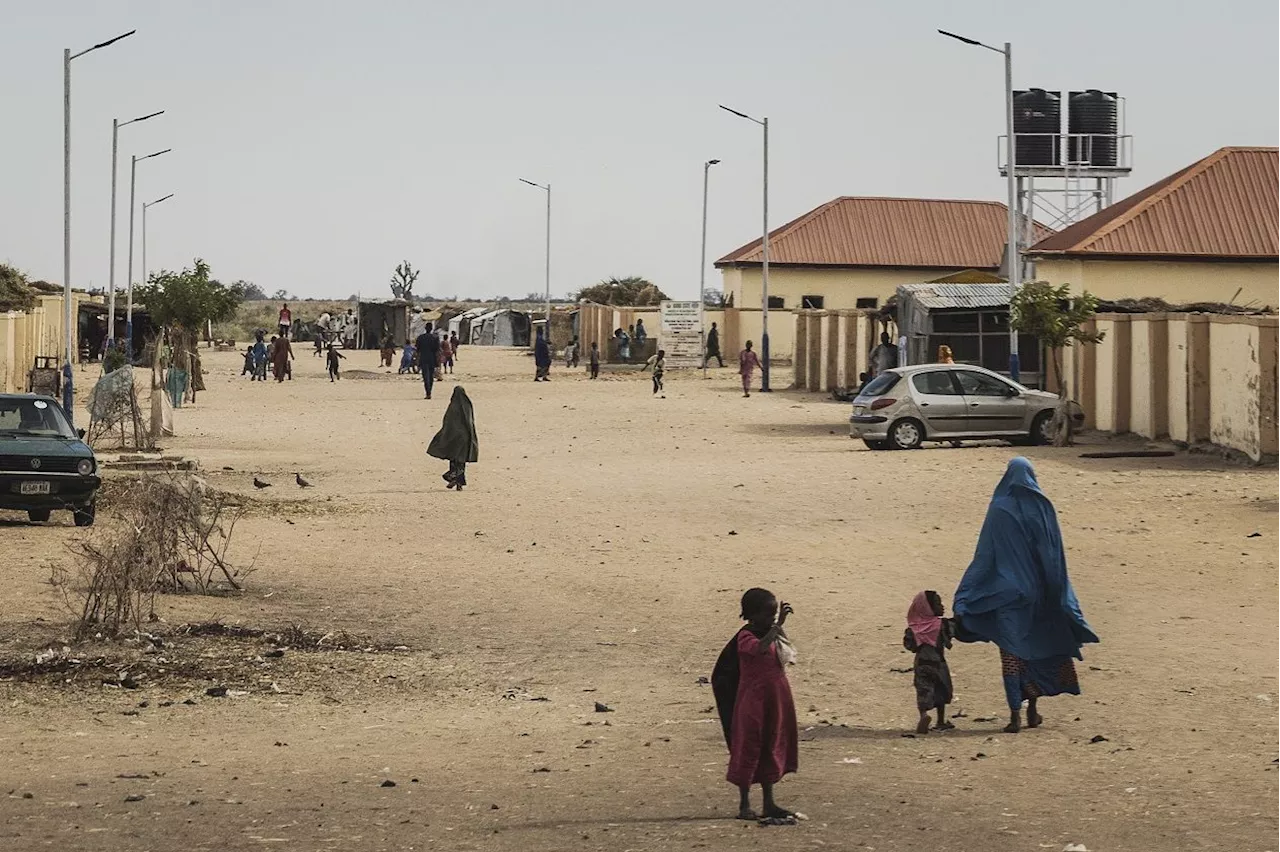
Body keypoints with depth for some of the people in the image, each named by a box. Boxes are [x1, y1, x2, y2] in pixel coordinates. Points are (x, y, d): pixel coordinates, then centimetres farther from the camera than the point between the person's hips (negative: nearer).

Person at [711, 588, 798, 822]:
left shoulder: (772, 635, 11)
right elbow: (760, 648, -37)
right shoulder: (746, 638, -15)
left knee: (771, 751, 11)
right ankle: (744, 805, 5)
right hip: (752, 705, -8)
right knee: (748, 750, -1)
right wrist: (778, 625, -40)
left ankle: (769, 804, 18)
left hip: (774, 704, 8)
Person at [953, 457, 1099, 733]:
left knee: (1012, 653, 1)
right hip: (1039, 593, 2)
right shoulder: (1043, 508, -2)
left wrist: (963, 599, -4)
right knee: (1038, 648, 17)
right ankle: (1032, 710, 21)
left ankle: (1015, 714, -7)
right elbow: (1055, 557, -1)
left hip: (1006, 594, -2)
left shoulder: (999, 509, -7)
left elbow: (984, 556, -8)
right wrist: (1059, 596, 7)